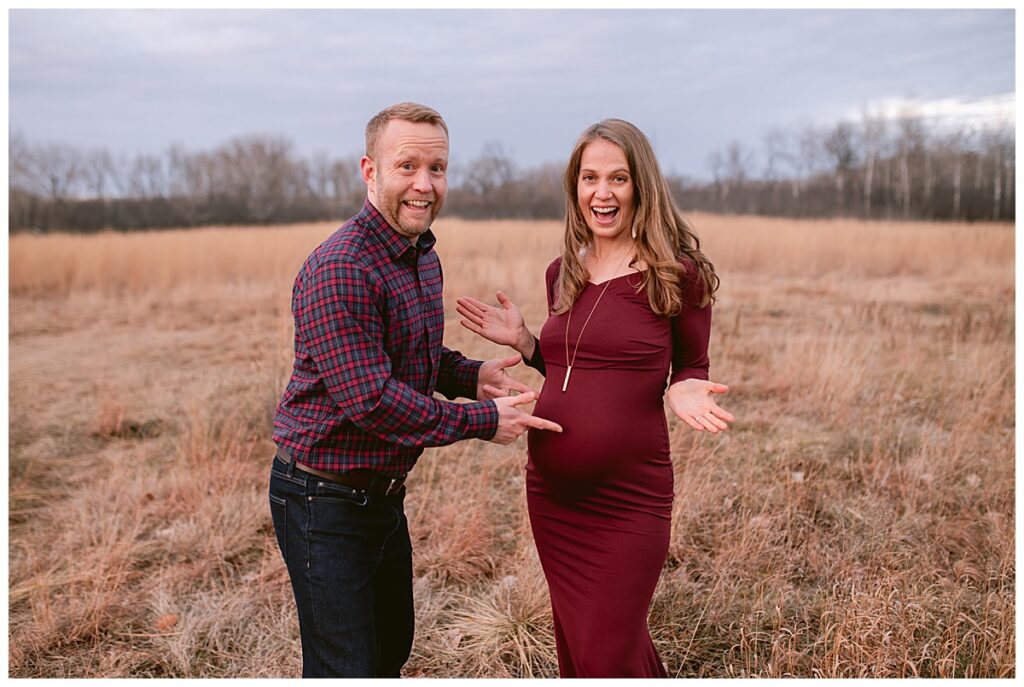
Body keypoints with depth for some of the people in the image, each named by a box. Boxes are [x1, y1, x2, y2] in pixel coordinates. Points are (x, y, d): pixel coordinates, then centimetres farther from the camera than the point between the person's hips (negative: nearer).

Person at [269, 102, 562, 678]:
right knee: (346, 670, 3)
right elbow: (371, 399, -27)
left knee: (392, 649, 24)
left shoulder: (424, 258, 7)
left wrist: (471, 375, -1)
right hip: (326, 499, -9)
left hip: (385, 493, 9)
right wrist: (483, 420, -19)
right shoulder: (338, 271, -24)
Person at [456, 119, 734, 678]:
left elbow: (692, 368, 3)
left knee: (608, 659, 3)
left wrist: (684, 392, -18)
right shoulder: (563, 273, 6)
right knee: (575, 645, 20)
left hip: (628, 498, -5)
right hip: (551, 492, 6)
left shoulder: (678, 273, -9)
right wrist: (521, 340, 1)